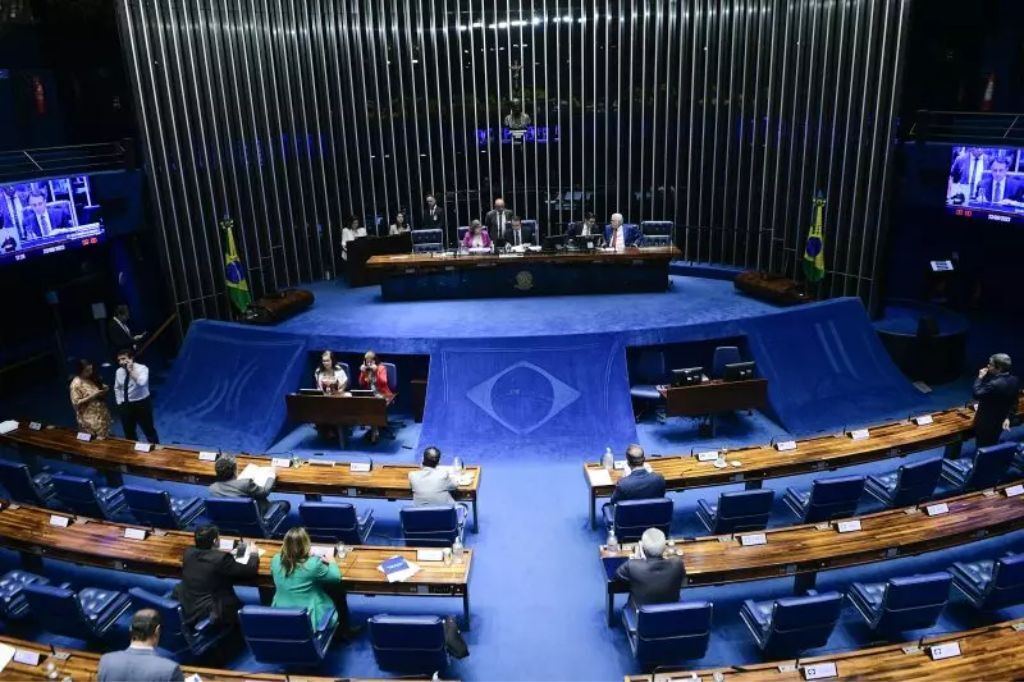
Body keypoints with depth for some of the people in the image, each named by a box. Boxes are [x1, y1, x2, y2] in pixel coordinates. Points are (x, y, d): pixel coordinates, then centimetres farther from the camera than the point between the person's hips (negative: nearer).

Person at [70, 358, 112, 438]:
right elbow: (76, 402, -18)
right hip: (89, 419, -7)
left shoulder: (93, 379, 6)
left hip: (101, 416, 7)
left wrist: (104, 390, -3)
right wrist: (92, 396, -24)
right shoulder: (76, 383, -15)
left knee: (104, 439, 14)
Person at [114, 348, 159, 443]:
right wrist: (119, 403, 9)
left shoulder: (142, 368, -16)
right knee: (129, 433, 16)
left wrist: (131, 370, -30)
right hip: (126, 405, 5)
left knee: (149, 430, 7)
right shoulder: (118, 371, 1)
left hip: (142, 404, -5)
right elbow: (117, 388, 15)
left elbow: (141, 382, -36)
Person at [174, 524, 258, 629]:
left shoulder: (188, 553, -5)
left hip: (186, 611, 6)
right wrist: (253, 554, 8)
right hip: (213, 615, -6)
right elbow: (250, 571, -11)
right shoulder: (222, 559, -21)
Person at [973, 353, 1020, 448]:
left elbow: (976, 394, -22)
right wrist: (1008, 417, 15)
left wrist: (980, 377, -14)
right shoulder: (1015, 380, -5)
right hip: (1000, 422, 8)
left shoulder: (995, 384, -34)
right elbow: (1014, 403, 5)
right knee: (992, 447, 24)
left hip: (985, 424, -8)